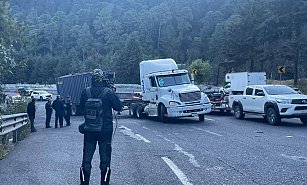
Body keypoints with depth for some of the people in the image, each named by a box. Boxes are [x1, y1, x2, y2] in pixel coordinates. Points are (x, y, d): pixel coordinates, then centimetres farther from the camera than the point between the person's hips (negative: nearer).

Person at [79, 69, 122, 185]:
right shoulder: (109, 92, -11)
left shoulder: (86, 92, -4)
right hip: (105, 129, -2)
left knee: (87, 157, 12)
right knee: (105, 158, 9)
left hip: (89, 129, 2)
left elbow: (81, 108, 8)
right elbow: (118, 107, -2)